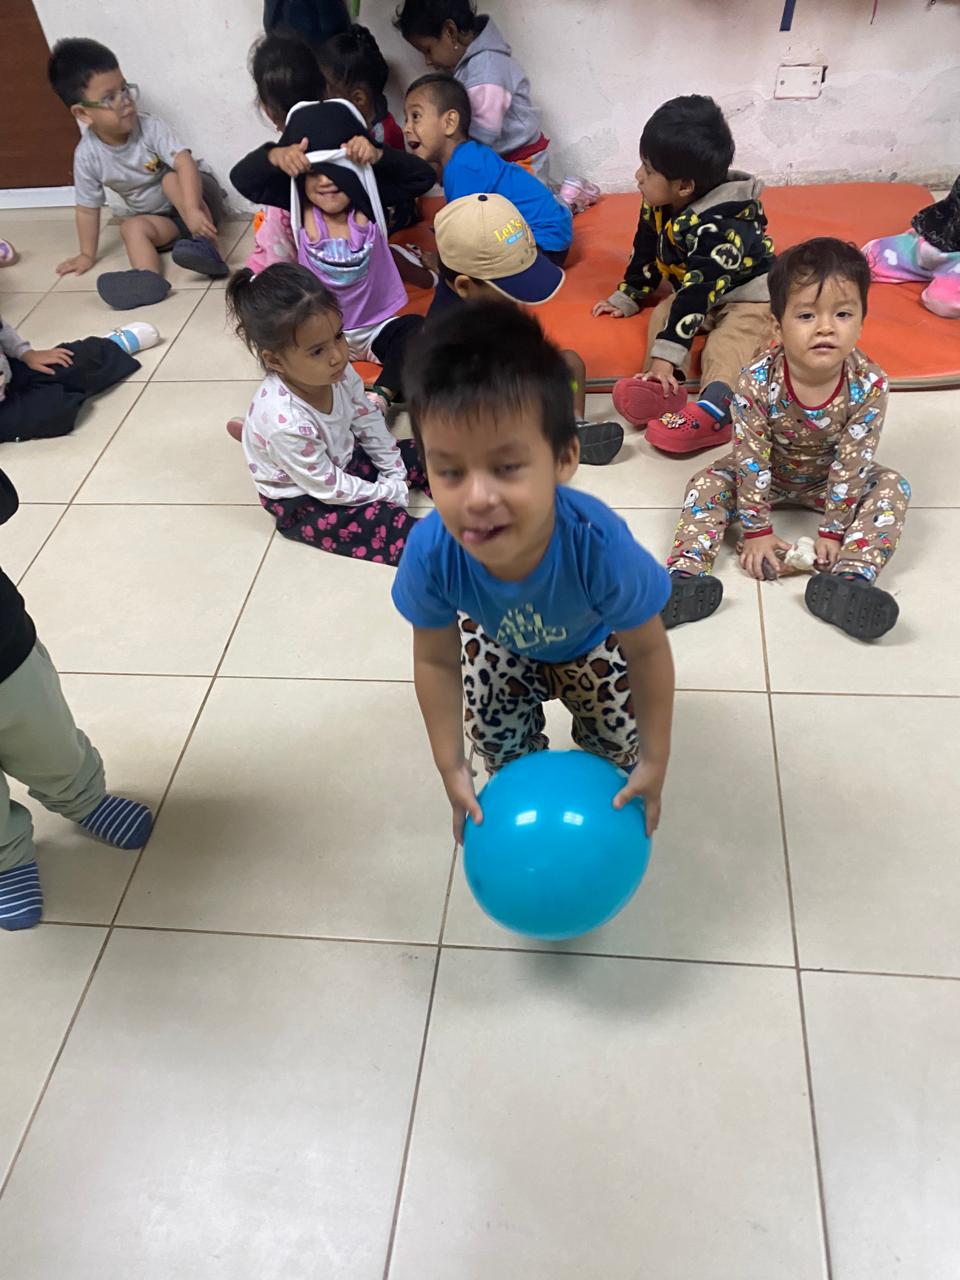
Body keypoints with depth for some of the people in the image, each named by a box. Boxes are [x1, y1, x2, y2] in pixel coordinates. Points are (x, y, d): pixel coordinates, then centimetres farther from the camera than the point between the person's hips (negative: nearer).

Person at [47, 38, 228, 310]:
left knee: (172, 180, -29)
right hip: (158, 217, 3)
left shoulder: (151, 127, -22)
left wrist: (192, 210, -51)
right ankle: (150, 278, -45)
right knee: (132, 227, -23)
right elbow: (88, 208, -6)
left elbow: (185, 163, -36)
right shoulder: (87, 155, -16)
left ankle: (207, 246, -35)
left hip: (199, 198, -3)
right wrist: (88, 254, -3)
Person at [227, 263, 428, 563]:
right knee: (386, 523, -23)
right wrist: (388, 492, -17)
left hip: (343, 460, 8)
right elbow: (327, 487, -27)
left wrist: (394, 472, -2)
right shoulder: (284, 421, -39)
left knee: (415, 455, 4)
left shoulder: (336, 373, -20)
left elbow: (368, 420, 0)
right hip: (302, 501, -8)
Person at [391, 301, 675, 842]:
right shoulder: (431, 553, -42)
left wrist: (655, 761, -17)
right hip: (499, 640, 2)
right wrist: (452, 768, -13)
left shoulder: (600, 544, -49)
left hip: (591, 639, -1)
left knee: (619, 739, 4)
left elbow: (648, 651, -29)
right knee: (495, 734, 7)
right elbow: (436, 660, -20)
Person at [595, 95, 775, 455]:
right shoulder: (658, 207, -9)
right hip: (695, 292, 8)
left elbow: (698, 292, -40)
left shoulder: (719, 226, -33)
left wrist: (665, 356, -45)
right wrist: (625, 298, 14)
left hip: (749, 295, -8)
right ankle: (662, 390, -40)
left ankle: (714, 409, -58)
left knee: (725, 345, -33)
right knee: (662, 314, -19)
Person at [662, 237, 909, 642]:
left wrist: (833, 530, -20)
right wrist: (756, 530, -22)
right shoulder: (757, 382, -31)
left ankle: (850, 578, -37)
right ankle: (685, 573, -35)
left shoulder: (869, 385, -28)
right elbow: (751, 458, -25)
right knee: (708, 483, -20)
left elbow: (852, 463, -22)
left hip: (831, 480, 1)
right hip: (768, 473, -1)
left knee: (892, 487, -19)